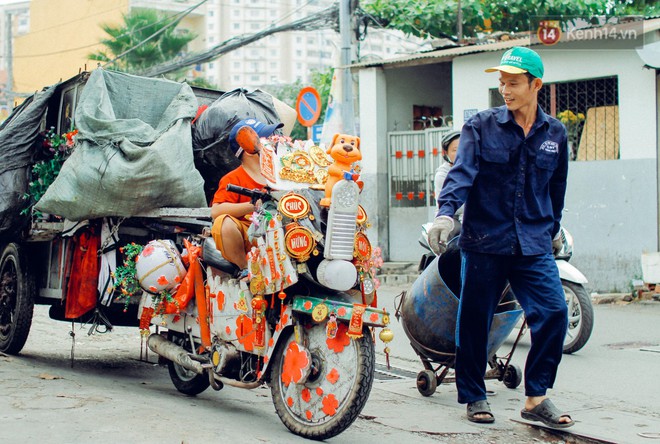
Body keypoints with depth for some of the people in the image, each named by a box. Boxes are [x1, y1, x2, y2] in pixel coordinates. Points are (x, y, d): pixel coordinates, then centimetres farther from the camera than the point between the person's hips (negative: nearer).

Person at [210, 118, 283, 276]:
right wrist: (252, 206, -26)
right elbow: (216, 211, -17)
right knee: (225, 223, -33)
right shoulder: (233, 179, -3)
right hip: (246, 238, -4)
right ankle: (245, 269, -13)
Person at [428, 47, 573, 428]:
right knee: (475, 322, 3)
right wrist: (446, 212, -28)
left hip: (533, 244, 2)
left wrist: (553, 228, 29)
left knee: (554, 313, -11)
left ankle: (537, 397, 1)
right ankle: (474, 397, 20)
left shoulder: (555, 133, 9)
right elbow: (462, 171, -13)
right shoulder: (481, 127, 0)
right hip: (484, 240, -2)